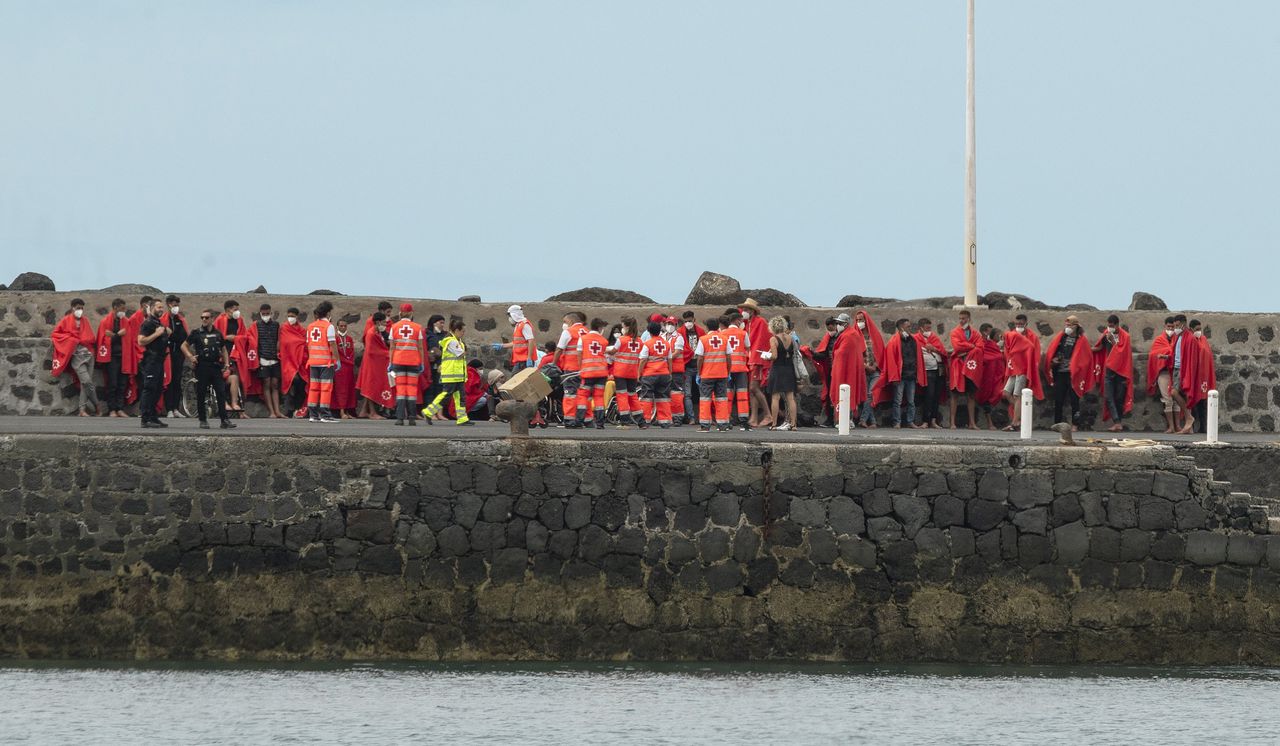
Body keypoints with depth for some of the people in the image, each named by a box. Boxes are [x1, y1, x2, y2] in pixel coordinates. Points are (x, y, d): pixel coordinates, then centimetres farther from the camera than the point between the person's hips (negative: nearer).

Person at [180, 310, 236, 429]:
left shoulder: (217, 334, 12)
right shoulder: (196, 333, 2)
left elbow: (223, 349, 22)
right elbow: (184, 346, 7)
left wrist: (226, 364, 11)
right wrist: (190, 357, -7)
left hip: (215, 366, 2)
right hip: (202, 366, -2)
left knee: (221, 393, -4)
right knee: (201, 395, 0)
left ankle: (224, 420, -3)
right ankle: (203, 420, 8)